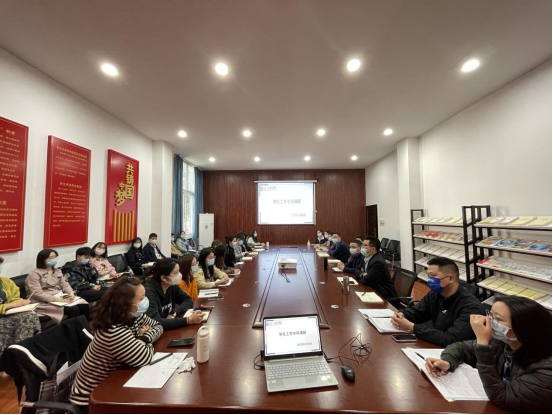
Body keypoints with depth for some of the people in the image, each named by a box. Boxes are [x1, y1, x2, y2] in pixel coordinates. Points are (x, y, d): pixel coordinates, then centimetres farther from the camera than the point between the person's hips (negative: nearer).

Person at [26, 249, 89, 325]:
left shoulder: (58, 271, 17)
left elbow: (65, 284, 11)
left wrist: (71, 293, -12)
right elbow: (37, 294, -15)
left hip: (61, 297, 6)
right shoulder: (34, 274, -5)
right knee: (73, 310, -29)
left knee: (84, 306, -20)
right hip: (46, 302, -6)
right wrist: (57, 299, -24)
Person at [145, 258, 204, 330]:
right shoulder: (149, 292, -24)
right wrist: (188, 320, -35)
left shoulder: (172, 285, -4)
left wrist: (174, 312, -15)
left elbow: (188, 300, 4)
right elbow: (156, 322, -33)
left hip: (169, 329, 6)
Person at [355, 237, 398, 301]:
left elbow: (366, 281, -26)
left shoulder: (378, 262, -25)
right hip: (374, 290, 7)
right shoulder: (366, 257, 2)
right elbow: (357, 272, 9)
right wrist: (362, 274, -12)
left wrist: (362, 275, -5)